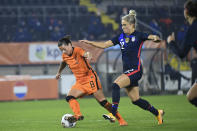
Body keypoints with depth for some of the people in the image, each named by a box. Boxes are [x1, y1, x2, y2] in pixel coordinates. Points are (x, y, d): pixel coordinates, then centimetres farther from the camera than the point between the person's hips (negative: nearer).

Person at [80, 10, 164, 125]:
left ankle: (114, 112, -27)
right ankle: (158, 113, 26)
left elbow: (151, 37, -15)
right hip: (127, 71, 7)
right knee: (135, 100, 9)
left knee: (116, 85, -25)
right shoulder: (121, 37, 11)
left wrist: (155, 38, -38)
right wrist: (89, 42, 3)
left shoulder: (138, 36, -5)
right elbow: (104, 45, 11)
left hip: (135, 70, -7)